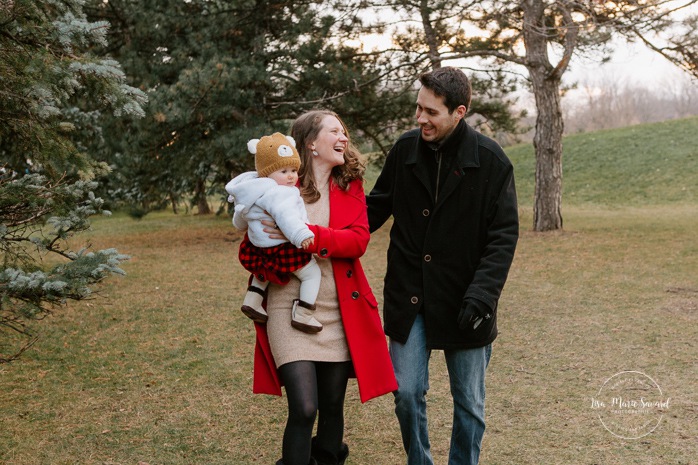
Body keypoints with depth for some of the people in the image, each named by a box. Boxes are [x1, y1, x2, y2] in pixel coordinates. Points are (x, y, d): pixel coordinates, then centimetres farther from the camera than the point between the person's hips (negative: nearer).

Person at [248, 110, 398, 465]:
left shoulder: (350, 184, 6)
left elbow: (358, 240, -9)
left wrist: (309, 235, -24)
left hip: (339, 311, 3)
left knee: (332, 407, 10)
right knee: (304, 408, -12)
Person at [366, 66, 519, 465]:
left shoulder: (491, 160, -10)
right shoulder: (405, 149, 0)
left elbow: (504, 236, -10)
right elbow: (378, 205, 13)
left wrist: (482, 293, -21)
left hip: (462, 301, -2)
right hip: (409, 297, 2)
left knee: (469, 402, 11)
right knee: (407, 393, 5)